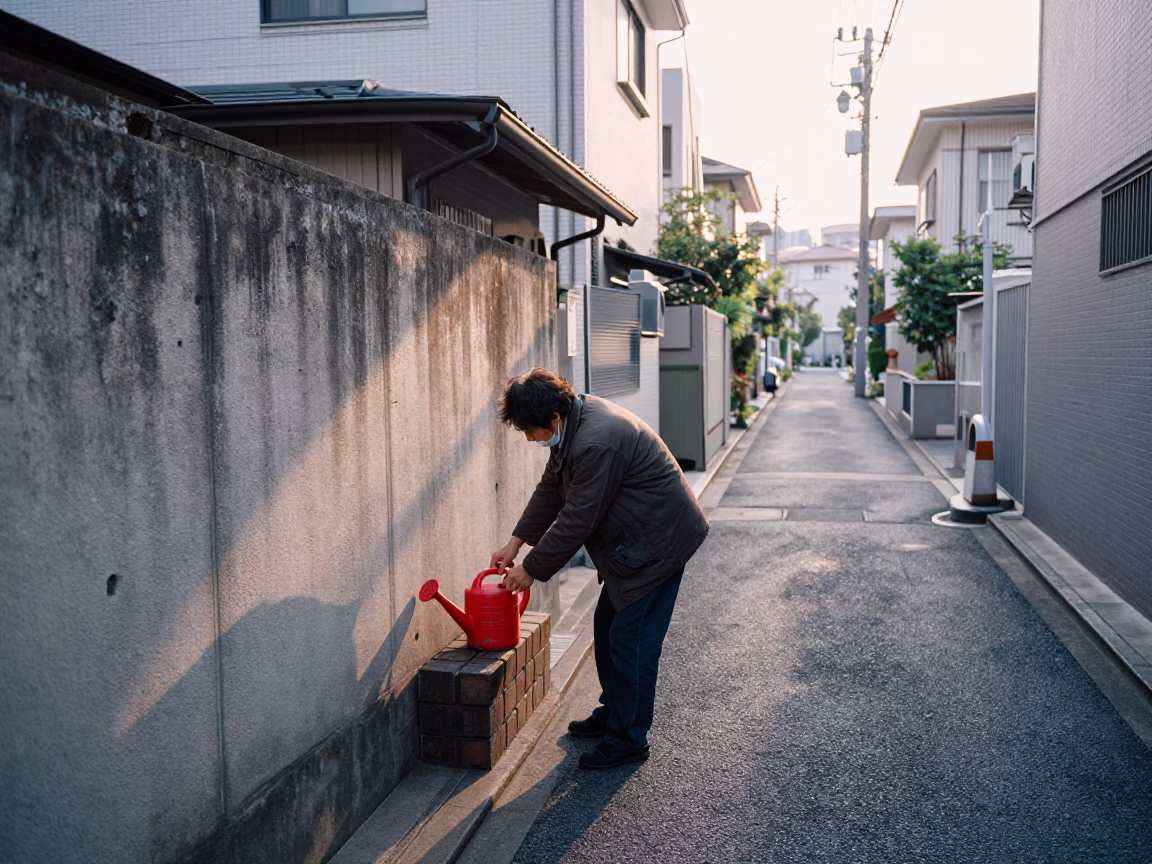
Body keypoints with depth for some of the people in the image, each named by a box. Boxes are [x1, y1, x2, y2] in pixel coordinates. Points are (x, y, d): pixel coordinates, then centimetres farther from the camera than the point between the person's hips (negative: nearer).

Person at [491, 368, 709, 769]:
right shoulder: (574, 422, 2)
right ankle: (613, 713, 34)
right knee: (608, 628, 19)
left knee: (631, 641, -4)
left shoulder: (596, 443, -31)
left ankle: (628, 738, 10)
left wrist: (531, 569, -14)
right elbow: (551, 489, 12)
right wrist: (516, 542, 9)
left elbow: (576, 521, -25)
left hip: (657, 542, -11)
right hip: (636, 540, 11)